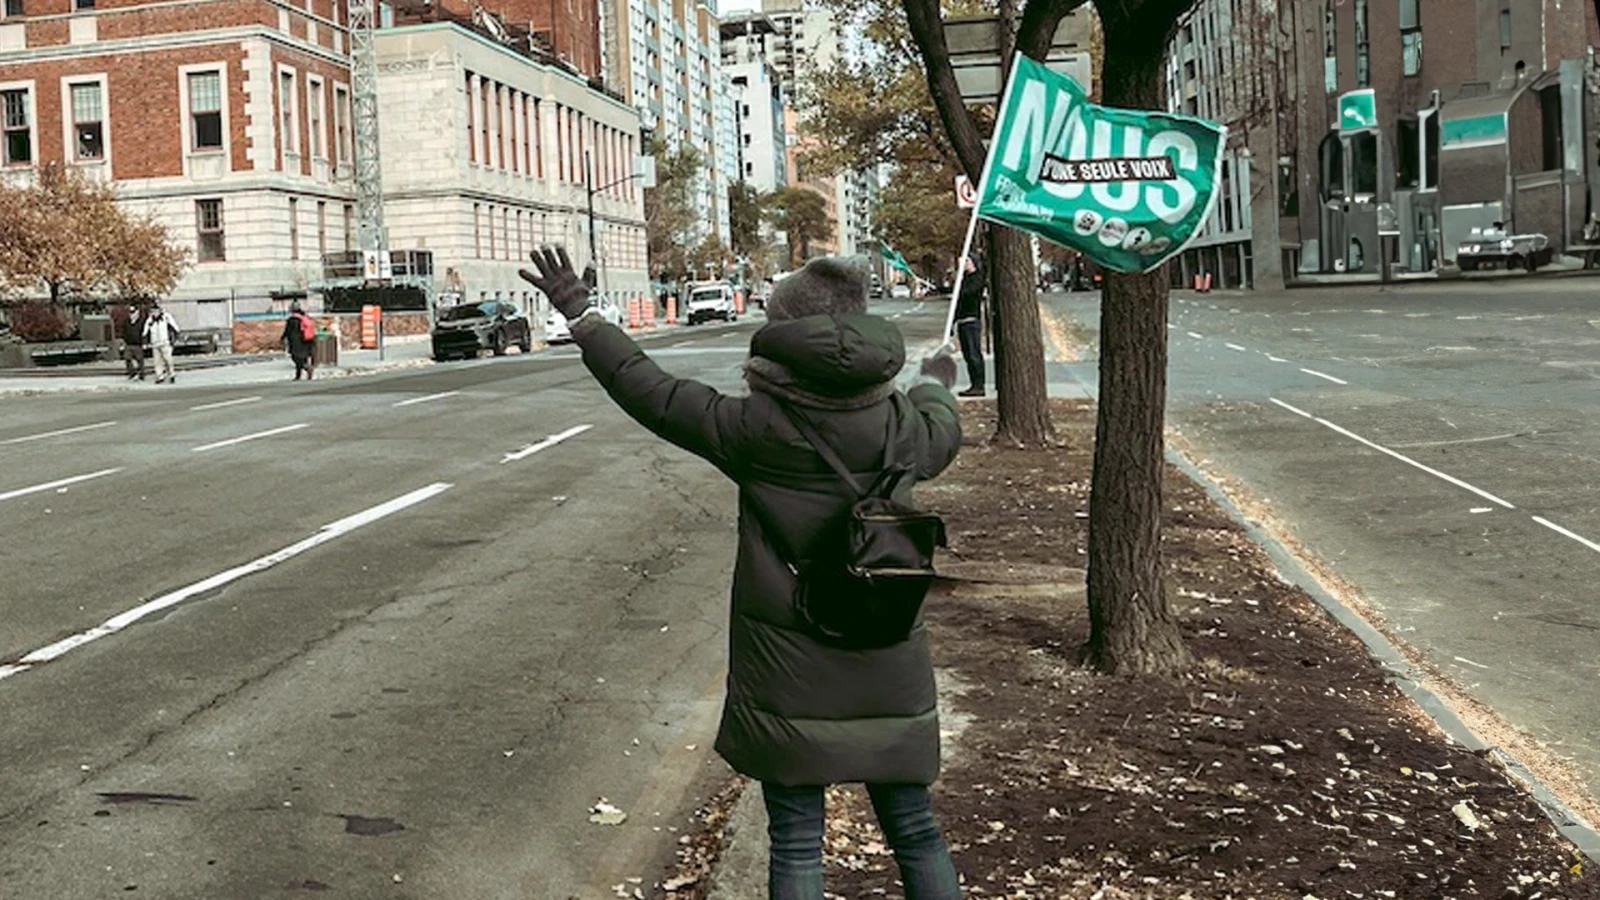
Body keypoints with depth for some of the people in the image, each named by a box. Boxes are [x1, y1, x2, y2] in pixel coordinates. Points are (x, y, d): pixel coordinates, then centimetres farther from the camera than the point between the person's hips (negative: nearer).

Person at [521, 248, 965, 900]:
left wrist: (580, 315, 7)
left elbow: (653, 393, -5)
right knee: (913, 829, 16)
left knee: (796, 842, 9)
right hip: (889, 674, 3)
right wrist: (935, 384, 43)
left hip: (789, 677, -2)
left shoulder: (757, 429, -14)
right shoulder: (904, 429, -4)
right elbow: (944, 431, 20)